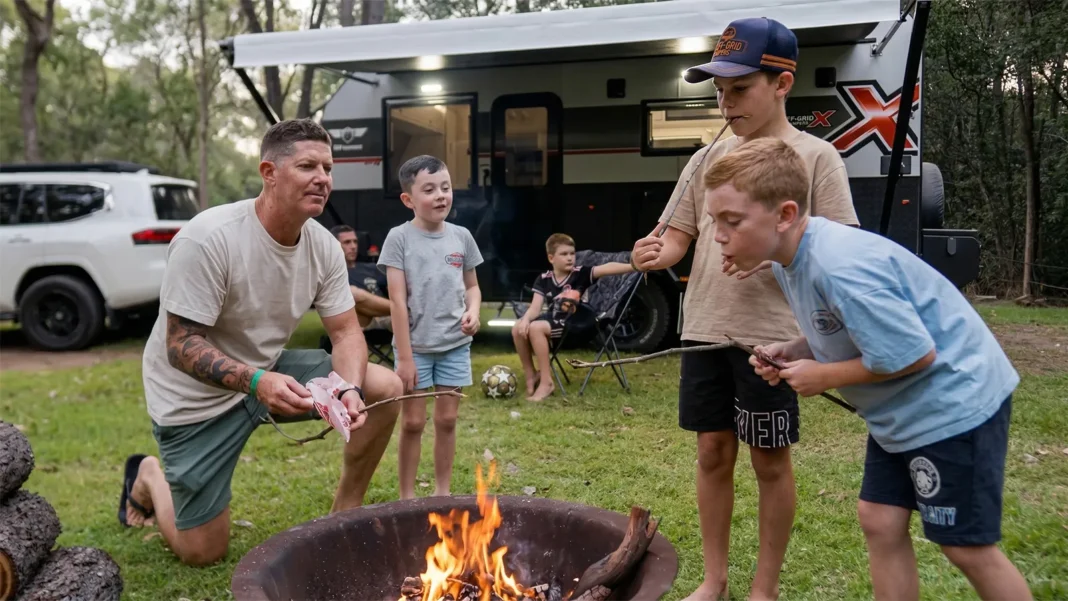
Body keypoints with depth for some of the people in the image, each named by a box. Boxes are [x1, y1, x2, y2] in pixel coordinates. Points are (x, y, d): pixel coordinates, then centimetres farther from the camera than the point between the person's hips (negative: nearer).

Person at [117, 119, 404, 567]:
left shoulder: (324, 245, -10)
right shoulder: (207, 239, -28)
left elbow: (346, 332, -7)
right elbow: (181, 346, -26)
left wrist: (350, 388, -28)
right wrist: (256, 381, -42)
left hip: (269, 371, 5)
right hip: (197, 396, -5)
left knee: (387, 388, -12)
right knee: (204, 552, 1)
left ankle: (343, 514, 6)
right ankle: (148, 478, 32)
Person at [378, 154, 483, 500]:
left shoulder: (461, 236, 3)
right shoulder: (399, 238, -7)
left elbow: (472, 286, 14)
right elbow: (397, 300, -10)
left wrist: (474, 311, -9)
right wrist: (405, 356, -13)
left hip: (455, 346, 3)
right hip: (416, 346, -3)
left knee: (447, 419, 11)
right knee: (413, 422, 5)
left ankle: (442, 492, 25)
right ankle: (407, 496, 19)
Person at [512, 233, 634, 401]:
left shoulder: (580, 274, -7)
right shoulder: (543, 279, 2)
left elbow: (606, 269, -22)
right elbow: (535, 307, -5)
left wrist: (634, 266, -36)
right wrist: (525, 319, -27)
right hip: (552, 319, 5)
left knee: (535, 328, -29)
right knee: (518, 329, -17)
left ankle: (546, 382, -22)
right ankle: (531, 374, 1)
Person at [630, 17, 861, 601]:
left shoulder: (815, 156, -4)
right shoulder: (707, 159, 9)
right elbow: (679, 235, 9)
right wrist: (656, 253, -15)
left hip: (773, 335, -4)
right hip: (704, 329, 4)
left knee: (770, 461, 7)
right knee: (713, 452, 12)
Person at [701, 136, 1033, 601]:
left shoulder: (841, 266, -32)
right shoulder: (788, 260, -2)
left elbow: (914, 352, -29)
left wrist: (824, 377, -19)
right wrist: (792, 352, -7)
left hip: (954, 399, -9)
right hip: (900, 410, 9)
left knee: (967, 546, 3)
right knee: (880, 523, 11)